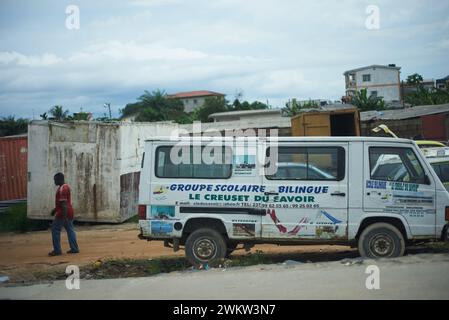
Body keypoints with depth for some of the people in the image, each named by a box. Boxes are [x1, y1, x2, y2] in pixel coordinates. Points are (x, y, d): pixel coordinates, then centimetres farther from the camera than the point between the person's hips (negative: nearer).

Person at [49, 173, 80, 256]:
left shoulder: (62, 189, -18)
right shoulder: (66, 186, 14)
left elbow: (64, 203, -24)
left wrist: (65, 217, -26)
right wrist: (55, 209, 30)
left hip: (63, 213, -10)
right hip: (69, 212, 10)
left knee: (55, 229, -2)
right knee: (70, 229, 10)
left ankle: (57, 250, -2)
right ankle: (74, 248, 8)